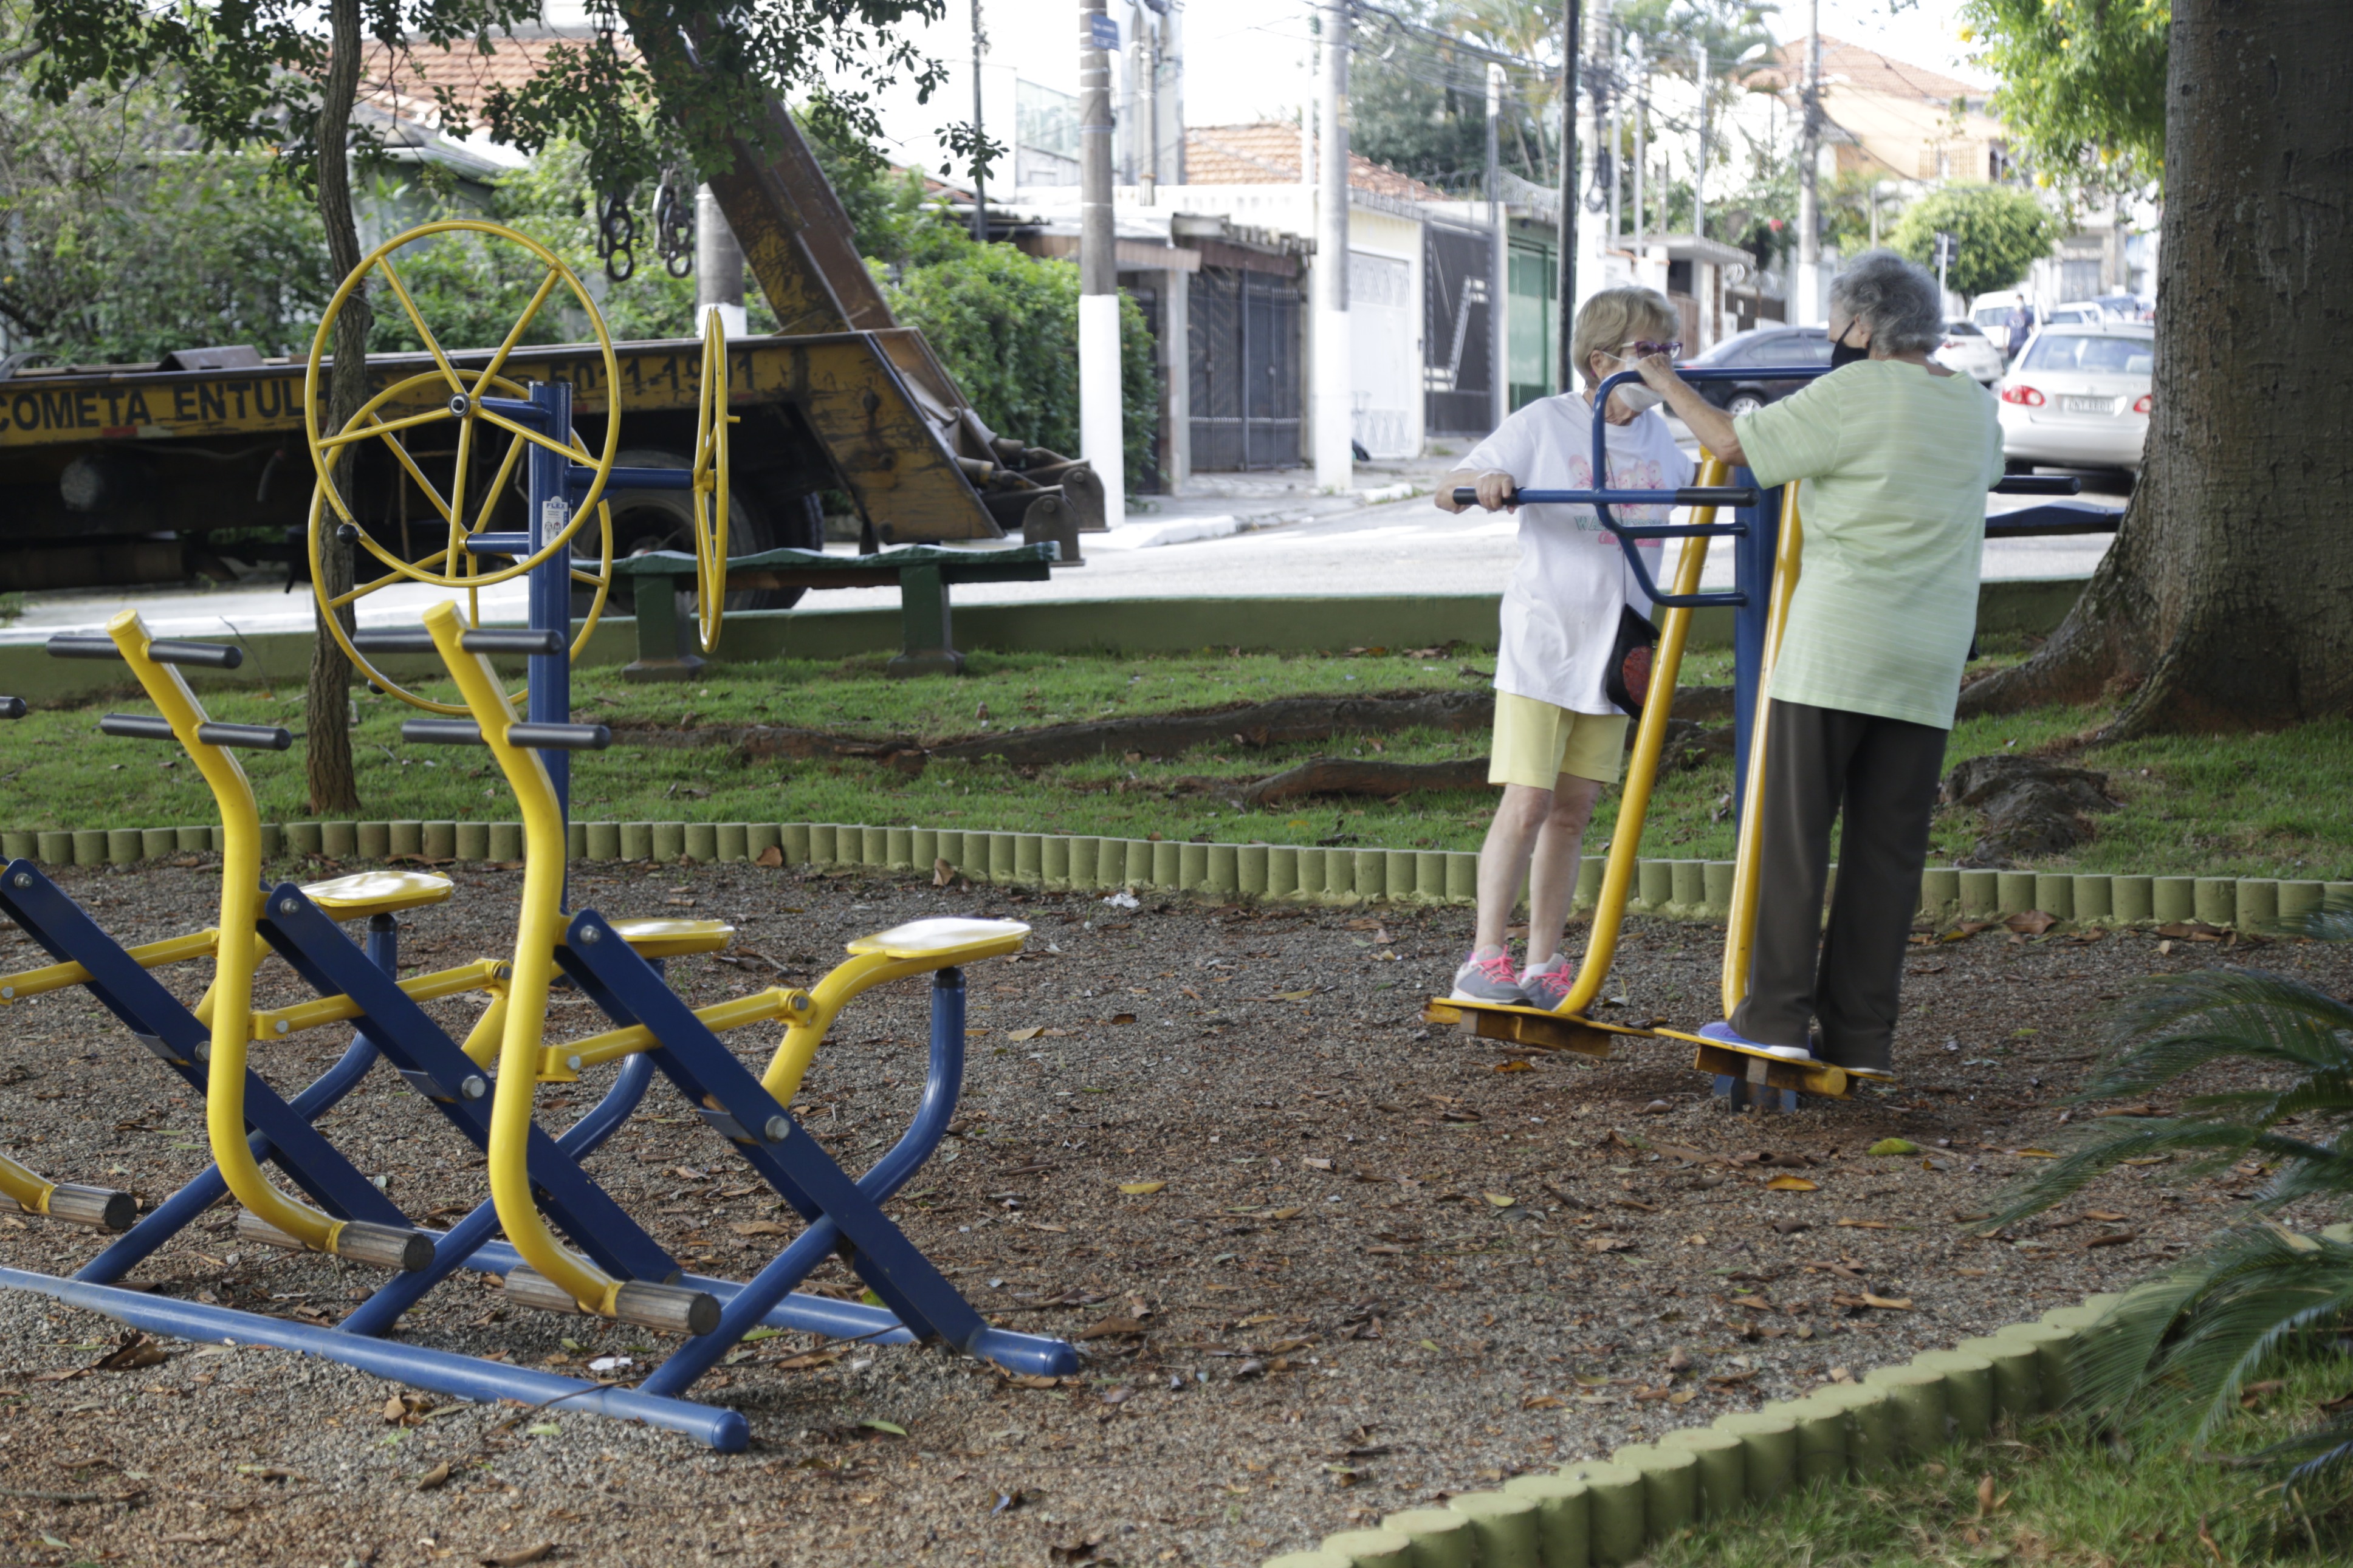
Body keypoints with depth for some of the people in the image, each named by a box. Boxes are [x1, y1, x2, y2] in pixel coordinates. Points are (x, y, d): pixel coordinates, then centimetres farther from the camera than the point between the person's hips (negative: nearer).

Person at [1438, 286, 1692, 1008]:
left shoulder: (1660, 437, 8)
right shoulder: (1545, 425, -7)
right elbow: (1448, 491, -6)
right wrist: (1485, 481, -27)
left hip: (1615, 652, 5)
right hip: (1541, 648, -5)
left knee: (1574, 811, 7)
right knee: (1527, 804, -9)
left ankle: (1543, 964, 14)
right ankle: (1484, 960, -1)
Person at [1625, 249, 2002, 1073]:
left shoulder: (1852, 395, -6)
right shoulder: (1978, 410, 15)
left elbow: (1735, 445, -5)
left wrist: (1667, 383, 10)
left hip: (1835, 645, -6)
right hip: (1928, 661, 6)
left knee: (1793, 832, -1)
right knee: (1887, 844, 6)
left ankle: (1776, 1018, -4)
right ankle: (1860, 1036, 7)